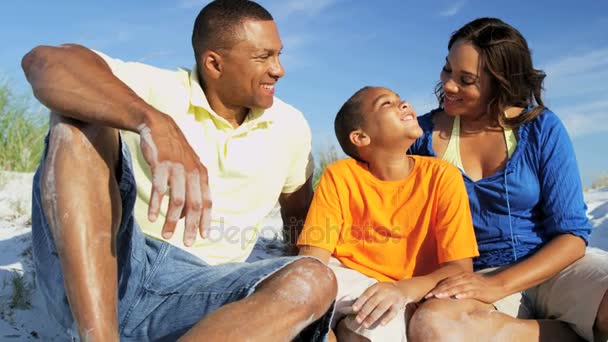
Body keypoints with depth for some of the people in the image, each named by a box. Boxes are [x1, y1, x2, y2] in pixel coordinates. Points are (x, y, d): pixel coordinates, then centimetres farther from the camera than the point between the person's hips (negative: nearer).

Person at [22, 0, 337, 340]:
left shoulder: (290, 127, 7)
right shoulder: (157, 91, -5)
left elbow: (300, 211, 21)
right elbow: (44, 61, -22)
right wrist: (155, 122, -39)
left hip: (194, 290, 2)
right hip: (90, 274, -1)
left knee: (314, 282, -25)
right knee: (82, 119, -21)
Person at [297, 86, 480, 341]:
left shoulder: (442, 176, -8)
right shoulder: (339, 176, -6)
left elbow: (460, 269, -11)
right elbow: (312, 258, -9)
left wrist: (405, 290, -30)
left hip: (406, 304, -2)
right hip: (347, 289, 2)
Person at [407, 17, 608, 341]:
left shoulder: (541, 128, -2)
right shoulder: (425, 133, 0)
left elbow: (572, 232, -6)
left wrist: (498, 285, -19)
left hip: (553, 266, -2)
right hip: (478, 277, 3)